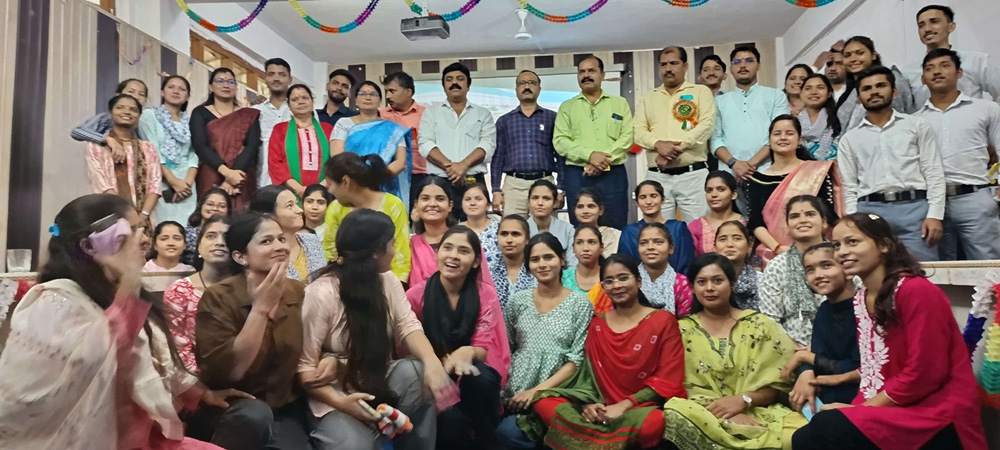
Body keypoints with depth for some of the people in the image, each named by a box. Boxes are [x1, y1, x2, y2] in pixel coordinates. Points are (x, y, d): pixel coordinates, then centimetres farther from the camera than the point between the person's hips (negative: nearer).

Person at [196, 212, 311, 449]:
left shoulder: (299, 292, -2)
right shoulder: (218, 297, -14)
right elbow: (229, 371, -25)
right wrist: (261, 307, -26)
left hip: (288, 409, 3)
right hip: (234, 410, -3)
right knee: (255, 413, -34)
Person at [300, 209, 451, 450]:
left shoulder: (387, 280, 1)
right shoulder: (321, 293, -18)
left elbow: (408, 326, -10)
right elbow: (304, 363, -17)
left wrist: (432, 362, -30)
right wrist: (339, 401, -30)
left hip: (379, 381, 6)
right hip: (336, 393, -5)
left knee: (417, 373, -26)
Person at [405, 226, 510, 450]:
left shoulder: (485, 294, -5)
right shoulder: (416, 295, -8)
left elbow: (483, 350, -8)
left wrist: (467, 353, -33)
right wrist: (442, 363, -23)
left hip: (472, 371, 2)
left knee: (479, 378, -35)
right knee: (451, 422, -34)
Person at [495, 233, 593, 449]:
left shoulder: (580, 304, 1)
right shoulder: (519, 300, 10)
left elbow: (577, 360, -3)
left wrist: (539, 390, -13)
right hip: (515, 392, 3)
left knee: (509, 432, -28)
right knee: (505, 432, -26)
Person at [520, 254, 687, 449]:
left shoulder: (663, 321, 1)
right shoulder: (596, 323, 13)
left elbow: (668, 380, -5)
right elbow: (589, 371, 9)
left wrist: (624, 405, -15)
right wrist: (589, 404, -13)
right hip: (601, 409, 4)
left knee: (653, 423, -40)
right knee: (543, 401, -20)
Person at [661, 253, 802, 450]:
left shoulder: (760, 325, 8)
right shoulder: (682, 330, 8)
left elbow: (779, 383, 4)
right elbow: (687, 385, 0)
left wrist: (743, 399, -15)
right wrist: (722, 410, -18)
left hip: (760, 412, -1)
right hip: (706, 413, 1)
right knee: (677, 415, -36)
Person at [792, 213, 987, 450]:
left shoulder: (916, 290, -16)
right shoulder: (860, 299, 9)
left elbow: (923, 374, -18)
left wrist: (862, 407, -12)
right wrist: (856, 408, 0)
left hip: (938, 418, -7)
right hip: (891, 410, 7)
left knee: (825, 429, -26)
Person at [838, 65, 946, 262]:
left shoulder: (918, 126, 13)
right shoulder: (849, 139, 15)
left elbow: (934, 174, 6)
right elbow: (849, 188, 11)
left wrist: (935, 215, -5)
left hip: (914, 208, 0)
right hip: (870, 211, 1)